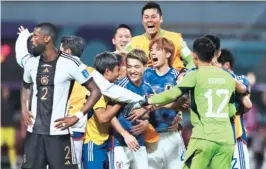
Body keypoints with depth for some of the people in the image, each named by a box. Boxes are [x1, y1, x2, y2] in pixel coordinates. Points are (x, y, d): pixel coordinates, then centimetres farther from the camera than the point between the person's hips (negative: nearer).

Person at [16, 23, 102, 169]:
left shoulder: (70, 63, -10)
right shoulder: (31, 62, 8)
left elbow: (95, 91, -6)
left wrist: (77, 117, -14)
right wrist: (24, 109, 12)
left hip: (58, 132, -6)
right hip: (34, 132, 6)